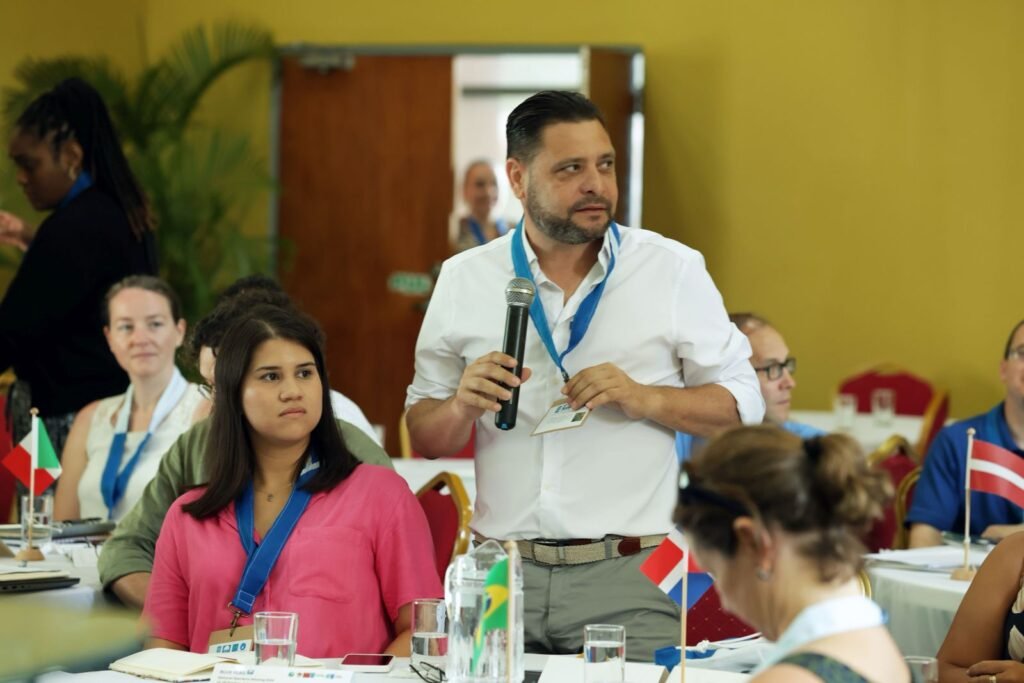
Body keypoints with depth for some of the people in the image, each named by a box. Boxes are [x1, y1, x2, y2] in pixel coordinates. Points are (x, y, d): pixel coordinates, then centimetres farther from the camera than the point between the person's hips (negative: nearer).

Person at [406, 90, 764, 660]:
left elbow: (743, 406, 4)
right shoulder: (465, 281, 7)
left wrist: (645, 398, -12)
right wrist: (461, 406, -10)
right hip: (503, 576, 2)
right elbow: (424, 438, 12)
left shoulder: (674, 271, 3)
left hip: (626, 574, -1)